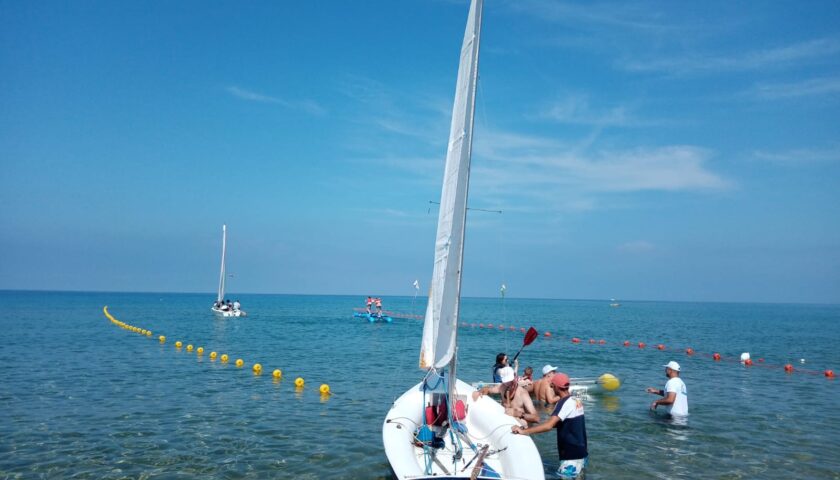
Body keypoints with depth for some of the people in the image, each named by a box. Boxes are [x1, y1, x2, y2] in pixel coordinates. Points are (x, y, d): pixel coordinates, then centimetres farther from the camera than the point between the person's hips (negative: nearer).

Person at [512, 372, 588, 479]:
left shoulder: (565, 403, -19)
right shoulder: (575, 400, 8)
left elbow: (549, 425, -30)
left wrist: (524, 431, -29)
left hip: (572, 455, -9)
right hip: (580, 452, 9)